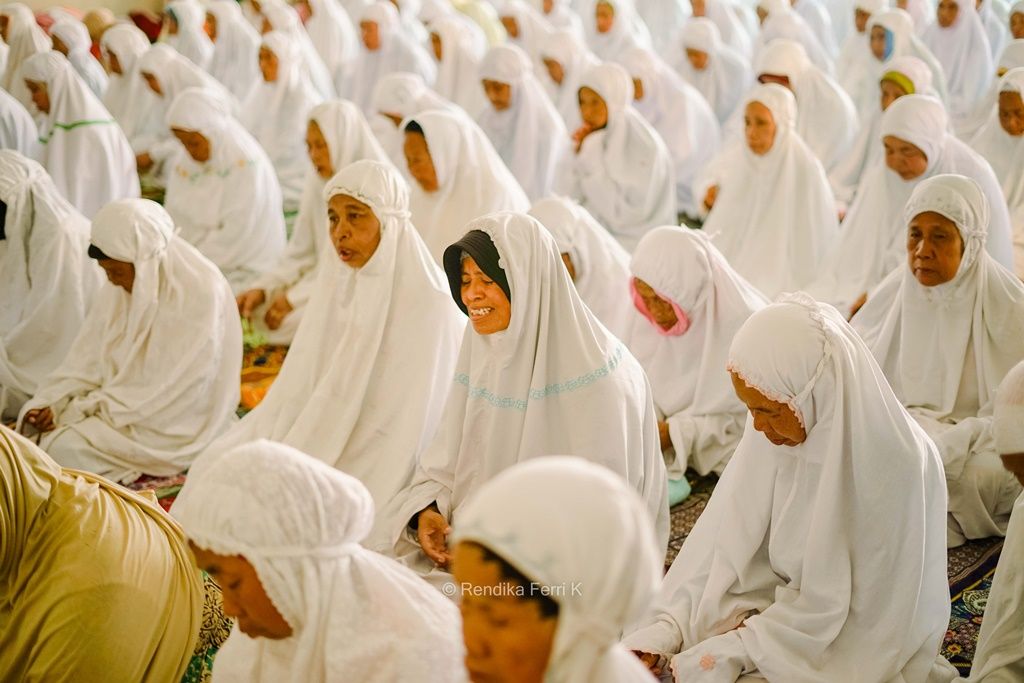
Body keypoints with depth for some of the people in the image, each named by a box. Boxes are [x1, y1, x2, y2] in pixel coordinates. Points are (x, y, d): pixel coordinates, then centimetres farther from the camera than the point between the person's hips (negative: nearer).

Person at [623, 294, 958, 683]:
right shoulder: (780, 429, -9)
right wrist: (662, 631, -17)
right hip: (789, 604, 5)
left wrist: (734, 652, -21)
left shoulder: (896, 463, -25)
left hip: (857, 645, -5)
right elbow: (727, 536, -7)